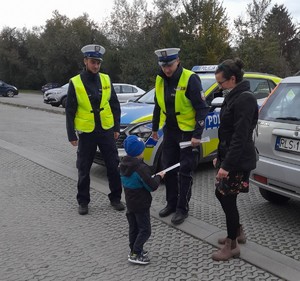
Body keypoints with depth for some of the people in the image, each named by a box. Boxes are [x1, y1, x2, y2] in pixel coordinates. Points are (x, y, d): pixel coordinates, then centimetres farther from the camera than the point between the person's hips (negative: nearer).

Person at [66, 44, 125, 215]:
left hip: (106, 131, 2)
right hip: (86, 133, -2)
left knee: (113, 166, 8)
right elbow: (70, 111, -3)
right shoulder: (75, 83, -6)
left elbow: (115, 105, 8)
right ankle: (83, 201, 25)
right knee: (84, 170, 8)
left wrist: (117, 128, 5)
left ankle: (115, 198, 24)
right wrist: (71, 135, -5)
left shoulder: (106, 79, 2)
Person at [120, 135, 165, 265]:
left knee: (133, 228, 19)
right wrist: (159, 177, -4)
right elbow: (152, 186, -23)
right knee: (145, 230, 4)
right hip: (141, 204, -8)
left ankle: (134, 250, 31)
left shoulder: (123, 165, 0)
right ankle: (135, 254, 5)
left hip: (130, 203, 8)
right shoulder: (141, 168, -26)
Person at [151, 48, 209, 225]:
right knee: (168, 168, 11)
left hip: (187, 132, -6)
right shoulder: (160, 80, 2)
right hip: (170, 131, 6)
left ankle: (182, 208, 12)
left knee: (185, 171, 0)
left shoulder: (190, 79, -17)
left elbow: (202, 109, -17)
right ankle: (171, 203, 26)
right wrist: (155, 128, 20)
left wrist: (197, 135, -21)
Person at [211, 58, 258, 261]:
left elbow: (240, 136, -24)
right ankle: (238, 232, 35)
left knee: (228, 198, -1)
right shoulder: (233, 96, 11)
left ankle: (232, 245, 16)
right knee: (222, 194, 17)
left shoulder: (245, 99, -19)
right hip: (229, 156, 10)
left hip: (238, 160, -9)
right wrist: (220, 156, 19)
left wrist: (227, 165, -25)